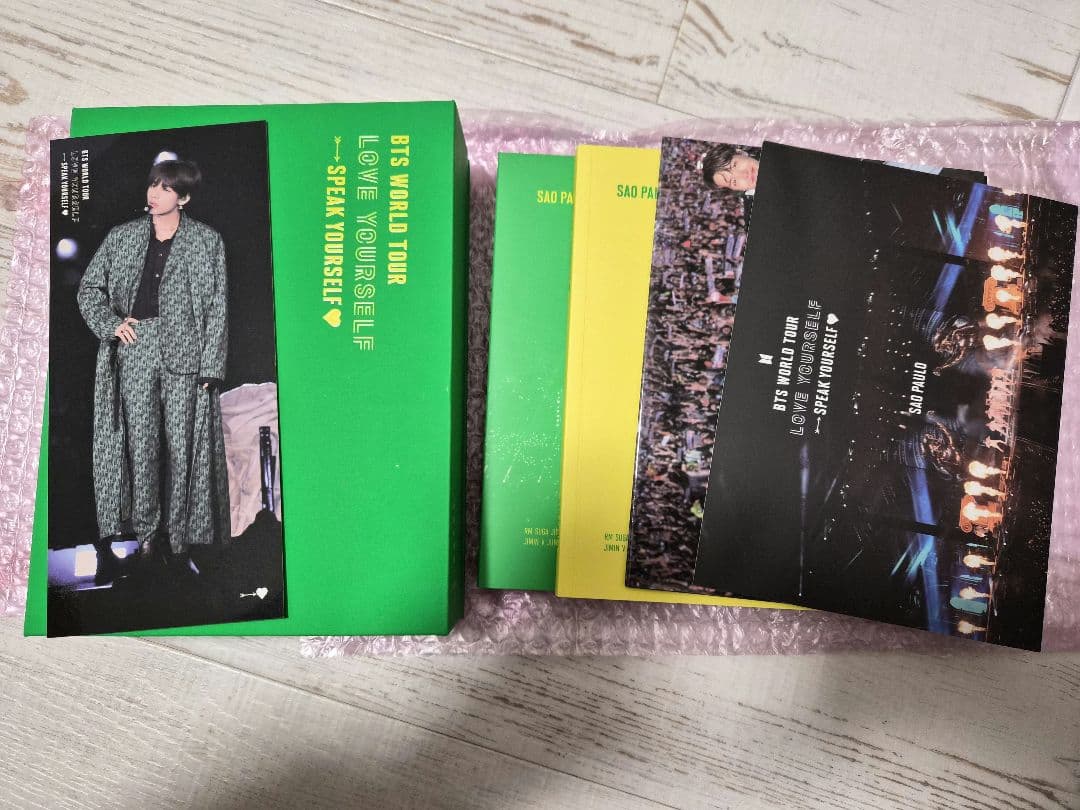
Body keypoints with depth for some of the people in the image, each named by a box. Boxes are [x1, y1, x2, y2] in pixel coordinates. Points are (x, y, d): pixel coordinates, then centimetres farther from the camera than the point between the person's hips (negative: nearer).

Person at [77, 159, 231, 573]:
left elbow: (217, 308, 0)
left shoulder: (206, 240, 4)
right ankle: (147, 532, 13)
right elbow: (89, 287, 18)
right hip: (134, 349, 2)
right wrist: (110, 323, -1)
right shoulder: (122, 237, 12)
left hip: (184, 352, -2)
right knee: (140, 441, 2)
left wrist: (210, 365, -6)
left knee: (181, 443, 0)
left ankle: (178, 537, 10)